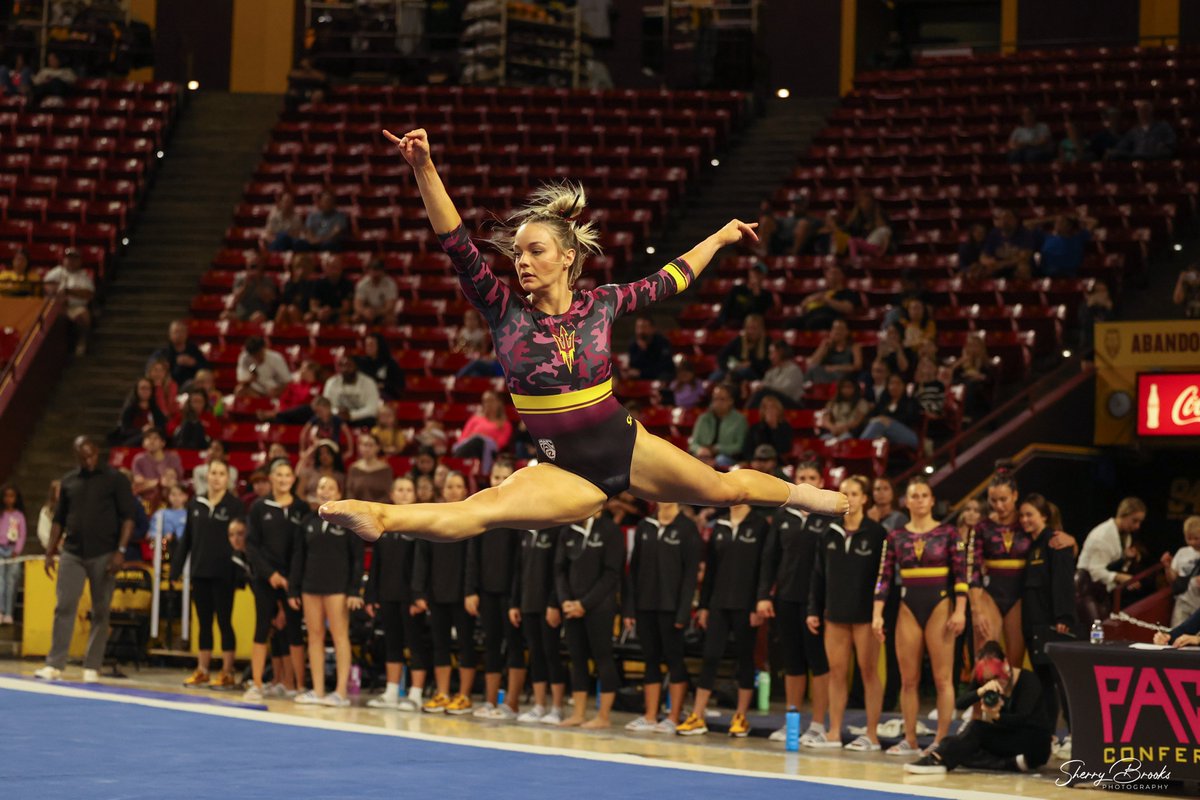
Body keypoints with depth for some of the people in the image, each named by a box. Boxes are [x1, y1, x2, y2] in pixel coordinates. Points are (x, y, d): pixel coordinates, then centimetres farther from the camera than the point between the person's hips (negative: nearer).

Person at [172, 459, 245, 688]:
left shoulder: (235, 505, -5)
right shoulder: (196, 504, 8)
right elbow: (187, 538, 12)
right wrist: (177, 567, 9)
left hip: (223, 574, -4)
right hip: (199, 572, 4)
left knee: (224, 621, 0)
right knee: (203, 622, 10)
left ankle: (227, 673, 5)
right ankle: (201, 671, 15)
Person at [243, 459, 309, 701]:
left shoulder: (302, 508, 4)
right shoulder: (259, 508, 4)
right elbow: (251, 545, 0)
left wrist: (294, 578, -8)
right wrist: (269, 573, -10)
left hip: (293, 580, 0)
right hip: (265, 579, 0)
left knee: (293, 630, 1)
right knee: (263, 629, -3)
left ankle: (297, 685, 4)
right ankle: (256, 685, -2)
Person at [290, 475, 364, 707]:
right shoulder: (309, 521, 10)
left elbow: (357, 558, -4)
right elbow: (298, 557, 12)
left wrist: (355, 591, -11)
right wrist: (293, 590, 7)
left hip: (337, 586, -5)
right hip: (311, 586, 5)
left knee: (340, 636, -4)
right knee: (315, 637, 4)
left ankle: (341, 692, -5)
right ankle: (317, 691, 7)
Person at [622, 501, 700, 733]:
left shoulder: (687, 529, -3)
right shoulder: (644, 527, 11)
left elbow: (691, 573, -6)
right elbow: (633, 568, 11)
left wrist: (683, 612, -13)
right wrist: (628, 608, 5)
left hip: (671, 607, -5)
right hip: (645, 606, 5)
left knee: (674, 660, -1)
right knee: (651, 660, 8)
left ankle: (673, 719, 3)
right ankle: (650, 718, 11)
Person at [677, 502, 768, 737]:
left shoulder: (759, 524, -4)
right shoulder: (719, 524, 10)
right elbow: (710, 566, 12)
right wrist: (703, 605, 9)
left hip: (745, 604, -4)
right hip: (719, 603, 4)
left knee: (745, 658, 4)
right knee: (710, 657, 1)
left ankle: (741, 718, 11)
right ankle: (697, 717, 3)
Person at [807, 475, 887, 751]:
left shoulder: (876, 533, -5)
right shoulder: (829, 534, 8)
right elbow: (818, 574, 12)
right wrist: (814, 610, 7)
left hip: (866, 613, -4)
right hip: (835, 612, 4)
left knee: (869, 671, 0)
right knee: (836, 671, 6)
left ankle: (871, 734, 5)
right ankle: (834, 733, 11)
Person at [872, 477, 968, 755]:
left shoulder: (947, 533, 0)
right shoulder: (896, 537, 6)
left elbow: (960, 574, -3)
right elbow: (884, 577, 4)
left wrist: (960, 611, -11)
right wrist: (877, 614, -3)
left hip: (939, 606, -3)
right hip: (908, 609, 3)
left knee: (943, 678, -4)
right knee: (908, 679, 4)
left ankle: (941, 740, -1)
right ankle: (910, 740, 10)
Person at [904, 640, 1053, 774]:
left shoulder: (1029, 681, -13)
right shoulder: (982, 680, 1)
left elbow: (1022, 719, -23)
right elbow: (959, 704, -15)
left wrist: (996, 717, -42)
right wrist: (981, 691, -35)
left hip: (1035, 744, -6)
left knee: (978, 728, -28)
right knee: (963, 751, -22)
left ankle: (938, 759, -44)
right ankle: (1012, 764, -38)